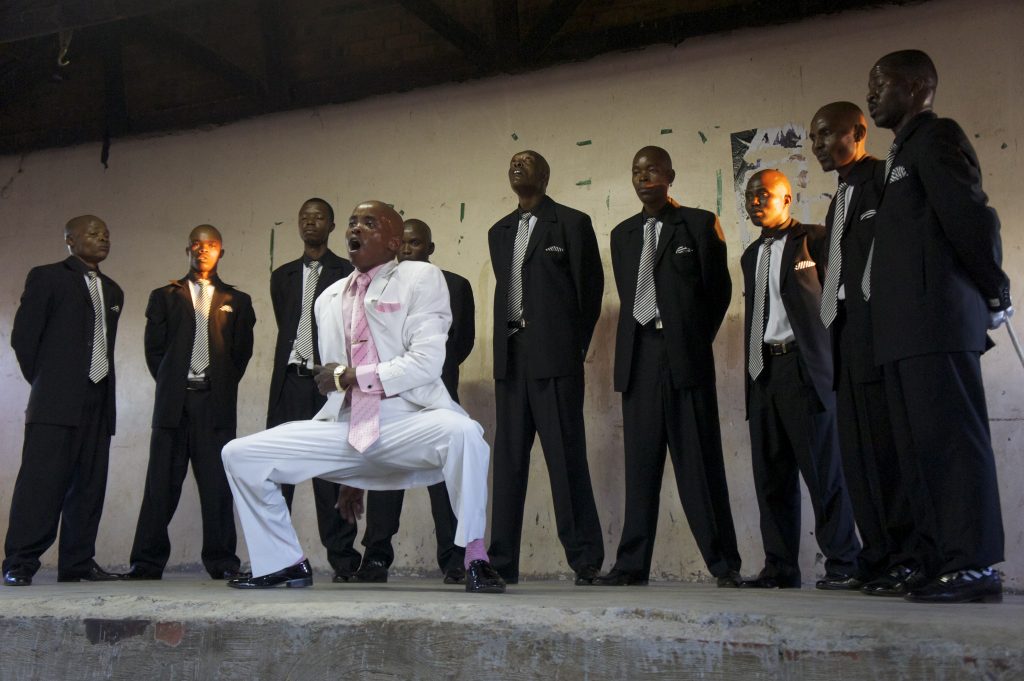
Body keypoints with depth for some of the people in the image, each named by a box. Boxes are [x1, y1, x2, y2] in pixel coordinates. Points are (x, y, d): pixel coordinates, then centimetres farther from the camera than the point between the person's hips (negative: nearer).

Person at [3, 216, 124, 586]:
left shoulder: (112, 291, 20)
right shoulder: (46, 277, 3)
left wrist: (103, 385, 11)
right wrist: (45, 383, 3)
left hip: (99, 400, 6)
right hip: (57, 401, -6)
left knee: (89, 485, 4)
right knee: (42, 481, -8)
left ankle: (78, 563, 9)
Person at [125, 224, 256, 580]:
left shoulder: (236, 301, 14)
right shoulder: (165, 296, 15)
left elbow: (242, 351, 11)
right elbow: (154, 347, 10)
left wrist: (223, 386, 5)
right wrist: (169, 383, 4)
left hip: (215, 401, 0)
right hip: (173, 400, 1)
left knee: (217, 483, -2)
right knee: (162, 482, 0)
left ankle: (222, 561, 2)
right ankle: (148, 562, 5)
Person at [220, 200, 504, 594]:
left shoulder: (421, 278, 1)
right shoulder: (328, 299, 19)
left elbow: (426, 363, -12)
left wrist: (349, 376, -8)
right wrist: (350, 473, 21)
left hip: (409, 421, -5)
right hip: (347, 427, 6)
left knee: (461, 432, -38)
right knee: (239, 455, -2)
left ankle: (475, 560, -20)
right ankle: (286, 564, 14)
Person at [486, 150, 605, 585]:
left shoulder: (571, 223, 3)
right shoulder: (499, 232, 20)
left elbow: (591, 288, 1)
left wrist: (575, 347, -2)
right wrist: (505, 346, 9)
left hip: (553, 355, -6)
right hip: (511, 354, 6)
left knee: (565, 455, -7)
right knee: (508, 457, 5)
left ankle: (585, 560, 0)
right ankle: (502, 562, 10)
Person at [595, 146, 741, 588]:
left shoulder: (699, 224, 6)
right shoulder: (623, 234, 19)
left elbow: (719, 288, 6)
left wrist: (695, 340, 5)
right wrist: (641, 337, 9)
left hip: (685, 354, -4)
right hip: (638, 356, 4)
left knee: (699, 460, -4)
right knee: (640, 461, 3)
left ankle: (724, 563, 3)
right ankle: (632, 564, 5)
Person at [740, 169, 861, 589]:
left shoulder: (814, 240, 2)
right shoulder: (751, 256, 23)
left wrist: (836, 362, -12)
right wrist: (752, 369, 13)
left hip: (805, 366, -6)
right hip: (764, 370, 7)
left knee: (823, 468, -5)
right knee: (771, 473, 6)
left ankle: (842, 565, 3)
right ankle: (780, 567, 12)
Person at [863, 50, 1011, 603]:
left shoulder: (936, 136, -3)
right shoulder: (904, 152, 24)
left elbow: (971, 216, -12)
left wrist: (995, 294, -4)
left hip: (937, 320, -10)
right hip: (906, 329, 10)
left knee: (951, 443, -9)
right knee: (919, 449, 8)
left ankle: (974, 566, -5)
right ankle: (943, 562, 13)